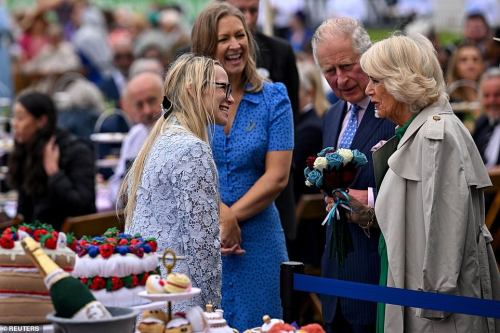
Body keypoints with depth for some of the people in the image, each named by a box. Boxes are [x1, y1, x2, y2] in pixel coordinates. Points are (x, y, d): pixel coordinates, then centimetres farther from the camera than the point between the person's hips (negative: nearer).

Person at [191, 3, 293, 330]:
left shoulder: (274, 98, 2)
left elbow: (277, 176, -4)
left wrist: (231, 217, -12)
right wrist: (220, 212, -18)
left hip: (255, 237, 0)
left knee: (252, 324, 3)